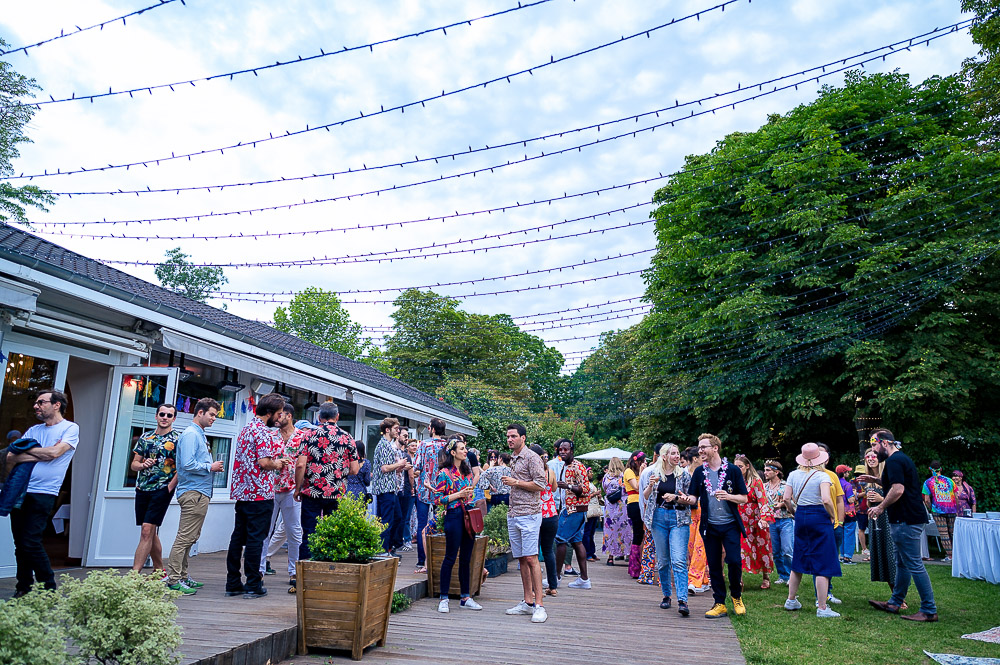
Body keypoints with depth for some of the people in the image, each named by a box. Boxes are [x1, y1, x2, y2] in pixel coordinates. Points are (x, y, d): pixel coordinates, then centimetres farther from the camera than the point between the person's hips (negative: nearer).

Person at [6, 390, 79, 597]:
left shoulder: (70, 428, -1)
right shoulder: (33, 430, 16)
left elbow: (54, 452, -16)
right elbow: (11, 458, 7)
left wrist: (26, 449, 0)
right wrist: (39, 455, -9)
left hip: (43, 494, -6)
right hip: (20, 492, 6)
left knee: (31, 543, -10)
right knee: (20, 544, 8)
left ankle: (49, 590, 2)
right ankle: (24, 588, 20)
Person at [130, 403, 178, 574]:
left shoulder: (177, 439, -3)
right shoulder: (145, 437, 12)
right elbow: (133, 464, 14)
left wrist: (170, 487, -14)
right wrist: (143, 465, -7)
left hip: (162, 491, -6)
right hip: (142, 489, 6)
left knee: (147, 530, -13)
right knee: (151, 533, 12)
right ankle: (160, 571, 23)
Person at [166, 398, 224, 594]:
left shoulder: (199, 434, 20)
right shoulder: (190, 434, -12)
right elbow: (188, 464, -22)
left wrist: (213, 466, 10)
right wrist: (210, 467, -12)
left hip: (200, 492, 11)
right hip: (194, 492, -11)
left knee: (189, 538, 15)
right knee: (185, 538, -7)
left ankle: (181, 577, 22)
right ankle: (173, 580, -2)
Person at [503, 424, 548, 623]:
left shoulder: (532, 457, -7)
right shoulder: (512, 459, 19)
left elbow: (540, 485, -14)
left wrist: (515, 482, -12)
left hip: (529, 514, -8)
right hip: (513, 515, 8)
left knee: (531, 558, -11)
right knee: (521, 559, 9)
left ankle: (539, 605, -8)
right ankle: (527, 602, 16)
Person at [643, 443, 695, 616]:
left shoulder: (684, 474, 2)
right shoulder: (655, 472, 6)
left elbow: (691, 500, 2)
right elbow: (645, 497, 9)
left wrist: (676, 497, -15)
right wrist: (651, 485, -11)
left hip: (679, 519, -2)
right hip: (659, 518, 2)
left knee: (679, 560, -13)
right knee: (662, 561, 9)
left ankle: (682, 601, -15)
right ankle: (666, 595, 23)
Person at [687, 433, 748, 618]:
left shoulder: (732, 470, -3)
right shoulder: (699, 472, 5)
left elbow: (744, 498, 0)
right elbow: (694, 497, 6)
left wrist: (729, 496, -19)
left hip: (730, 524, -2)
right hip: (710, 525, 3)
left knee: (734, 561, -9)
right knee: (714, 565, 6)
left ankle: (736, 596, 18)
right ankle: (720, 604, 18)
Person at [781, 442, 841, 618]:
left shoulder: (793, 475, 3)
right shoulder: (822, 476, -11)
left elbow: (786, 499, 0)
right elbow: (826, 500, -23)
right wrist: (833, 516, -7)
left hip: (801, 516, 5)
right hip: (820, 517, -5)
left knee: (798, 559, 16)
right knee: (823, 564, 0)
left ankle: (791, 600, 24)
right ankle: (822, 608, 1)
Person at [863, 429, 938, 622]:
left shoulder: (894, 460, -16)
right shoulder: (902, 458, 17)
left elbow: (898, 490, -24)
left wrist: (881, 507, -14)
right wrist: (875, 480, 22)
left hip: (906, 520, -11)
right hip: (909, 518, 11)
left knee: (914, 565, -6)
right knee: (902, 563, 16)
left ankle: (929, 611, 0)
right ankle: (894, 603, 26)